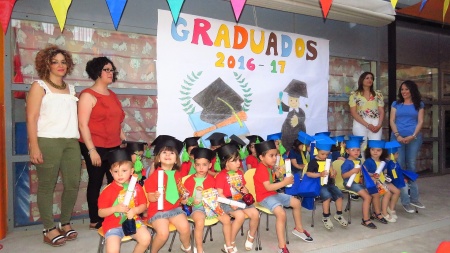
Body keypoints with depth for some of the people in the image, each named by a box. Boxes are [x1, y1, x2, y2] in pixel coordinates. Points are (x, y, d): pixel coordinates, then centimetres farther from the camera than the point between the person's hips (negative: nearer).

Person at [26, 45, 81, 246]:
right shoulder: (39, 86, 4)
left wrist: (79, 140, 7)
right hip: (48, 142, -5)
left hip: (71, 142, 5)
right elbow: (31, 118, -3)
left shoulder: (71, 89, 19)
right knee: (46, 186, 1)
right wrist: (34, 146, -11)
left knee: (73, 184, 4)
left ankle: (65, 223, 21)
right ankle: (49, 230, 12)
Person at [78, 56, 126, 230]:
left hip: (114, 147, 7)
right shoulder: (88, 95, -7)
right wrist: (91, 150, -18)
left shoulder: (112, 95, 14)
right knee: (96, 183, 4)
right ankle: (95, 221, 17)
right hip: (96, 148, -7)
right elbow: (83, 125, -14)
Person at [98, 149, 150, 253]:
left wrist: (134, 210, -16)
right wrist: (115, 208, -21)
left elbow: (143, 205, 5)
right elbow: (100, 213, -5)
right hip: (113, 224, -2)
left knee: (146, 239, -17)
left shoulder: (136, 187, -1)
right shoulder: (108, 190, -8)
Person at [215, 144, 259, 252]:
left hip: (241, 200, 7)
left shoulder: (239, 172, 12)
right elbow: (219, 194, -15)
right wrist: (230, 203, -25)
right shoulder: (221, 175, -10)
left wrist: (246, 191, -1)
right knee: (240, 215, -31)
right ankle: (231, 242, -9)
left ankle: (251, 236, 17)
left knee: (255, 213, -13)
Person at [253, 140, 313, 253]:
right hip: (265, 197, -10)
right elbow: (268, 187, -30)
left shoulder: (268, 166, 9)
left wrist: (277, 173, 1)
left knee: (296, 202, 12)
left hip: (274, 194, 10)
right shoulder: (261, 169, -22)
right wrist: (285, 182, -31)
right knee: (281, 213, -32)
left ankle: (298, 229, 31)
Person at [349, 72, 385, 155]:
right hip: (360, 124, -2)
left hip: (375, 124, 3)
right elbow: (353, 112, -5)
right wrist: (367, 125, -12)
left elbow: (381, 111, 9)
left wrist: (379, 125, -7)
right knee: (362, 148, -3)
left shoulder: (378, 94, 13)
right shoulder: (354, 94, 3)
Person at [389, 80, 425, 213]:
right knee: (400, 167, -3)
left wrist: (413, 136, -11)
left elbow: (420, 122, 4)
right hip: (397, 137, 0)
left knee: (411, 166, 4)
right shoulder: (396, 104, 12)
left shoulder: (419, 104, 12)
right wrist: (397, 135, -10)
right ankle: (405, 201, 2)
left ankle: (414, 198, 13)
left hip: (414, 138, 0)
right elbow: (392, 121, 4)